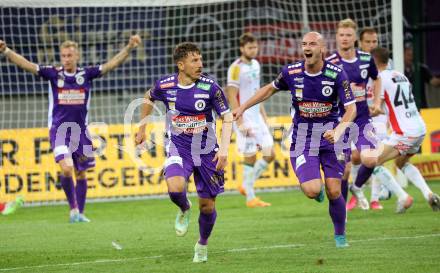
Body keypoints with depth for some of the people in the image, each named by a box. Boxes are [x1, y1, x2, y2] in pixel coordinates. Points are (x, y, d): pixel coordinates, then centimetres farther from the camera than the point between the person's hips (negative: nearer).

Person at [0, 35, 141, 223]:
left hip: (80, 130, 2)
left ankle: (80, 213, 21)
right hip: (59, 129, -2)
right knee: (66, 168, -19)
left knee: (80, 173, 8)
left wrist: (129, 47, -14)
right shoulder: (53, 74, -1)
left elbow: (112, 64, -2)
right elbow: (27, 65, -8)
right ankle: (73, 208, -2)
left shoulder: (86, 74, 2)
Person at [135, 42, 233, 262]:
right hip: (178, 148, 0)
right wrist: (142, 129, 20)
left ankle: (202, 245, 33)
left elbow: (227, 118, -9)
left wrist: (224, 149, -22)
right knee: (175, 189, -28)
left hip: (206, 151, 0)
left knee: (207, 205, 5)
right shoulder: (164, 85, -8)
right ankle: (184, 210, 9)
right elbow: (148, 98, 15)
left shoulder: (210, 87, -14)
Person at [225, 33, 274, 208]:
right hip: (245, 119, -8)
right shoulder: (236, 68, -13)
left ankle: (247, 186, 18)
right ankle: (250, 198, 5)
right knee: (250, 157, -4)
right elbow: (232, 97, -15)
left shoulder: (255, 64, 11)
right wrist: (240, 123, -19)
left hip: (257, 116, 8)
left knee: (270, 154, 4)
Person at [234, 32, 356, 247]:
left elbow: (351, 109, -12)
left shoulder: (337, 74, -11)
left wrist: (338, 131, -30)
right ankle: (318, 190, 22)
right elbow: (270, 89, 16)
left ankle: (340, 235, 21)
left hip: (330, 138, 0)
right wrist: (242, 107, 13)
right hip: (302, 139, 0)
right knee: (312, 191, -19)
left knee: (334, 192, -5)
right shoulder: (291, 72, -5)